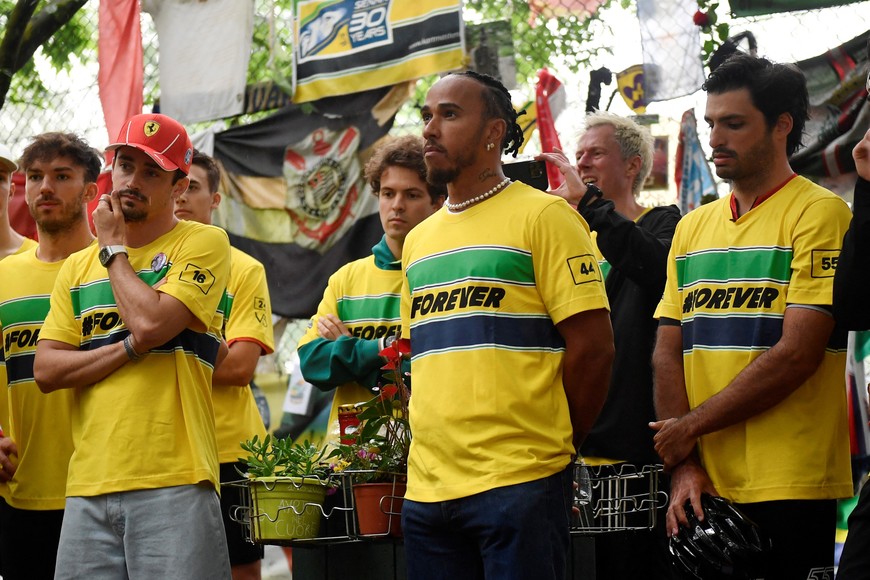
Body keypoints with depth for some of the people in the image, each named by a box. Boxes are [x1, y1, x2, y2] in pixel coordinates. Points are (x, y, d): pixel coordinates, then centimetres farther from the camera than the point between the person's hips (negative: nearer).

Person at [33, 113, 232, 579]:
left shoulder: (203, 243, 3)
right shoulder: (77, 267, 18)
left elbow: (151, 323, -13)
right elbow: (46, 370, 7)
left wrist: (114, 248, 2)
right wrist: (131, 349, -7)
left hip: (173, 483, -4)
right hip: (88, 488, 5)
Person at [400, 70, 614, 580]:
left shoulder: (543, 216, -3)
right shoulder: (419, 240, 19)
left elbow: (592, 346, -7)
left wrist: (551, 447, 0)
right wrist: (435, 450, 12)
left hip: (519, 485, -6)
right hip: (428, 489, 6)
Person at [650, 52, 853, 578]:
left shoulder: (819, 214, -5)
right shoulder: (693, 227, 15)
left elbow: (797, 354, -14)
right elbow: (668, 353, 10)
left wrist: (691, 426, -9)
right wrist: (684, 464, -3)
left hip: (789, 490, -5)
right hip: (704, 489, 6)